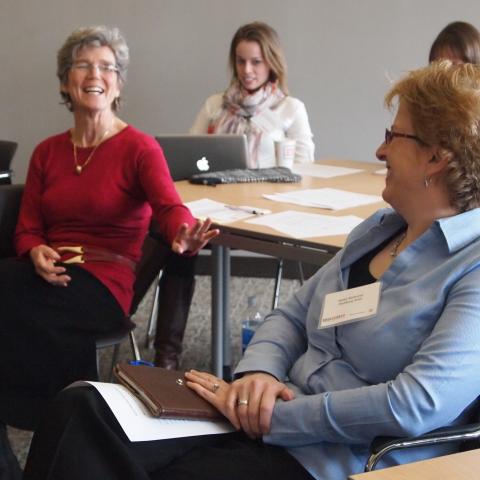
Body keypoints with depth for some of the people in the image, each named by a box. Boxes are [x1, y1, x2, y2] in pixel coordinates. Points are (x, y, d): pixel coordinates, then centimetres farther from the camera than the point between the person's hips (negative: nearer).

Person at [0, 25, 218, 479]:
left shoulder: (140, 148, -1)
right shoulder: (47, 152, 16)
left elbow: (169, 207, -18)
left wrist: (183, 238, -43)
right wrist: (37, 254, -13)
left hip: (103, 280, -5)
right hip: (49, 275, 5)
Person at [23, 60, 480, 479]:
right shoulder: (378, 229, 16)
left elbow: (420, 403, -23)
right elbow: (290, 316, 18)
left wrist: (272, 417, -18)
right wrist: (258, 372, -5)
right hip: (274, 418, 8)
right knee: (83, 408, -13)